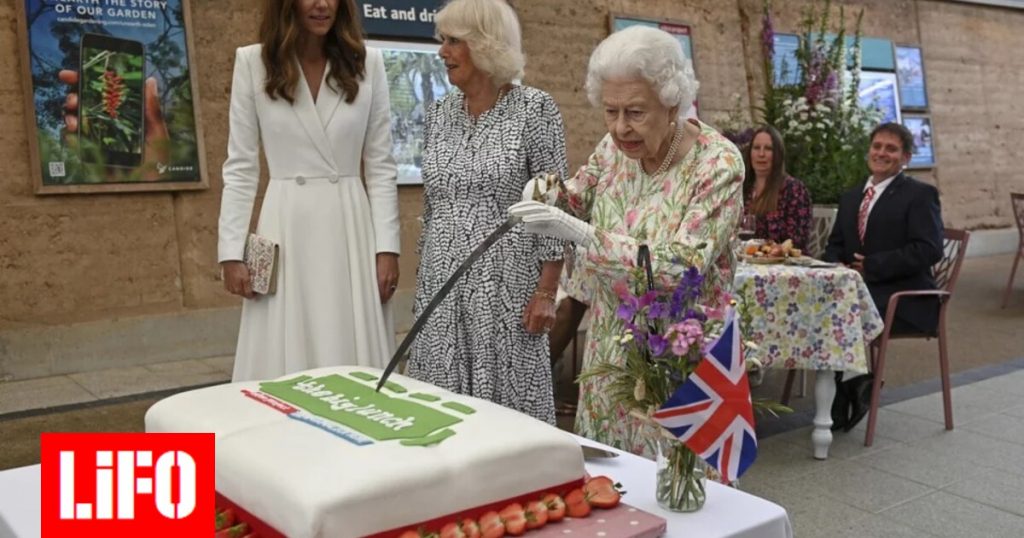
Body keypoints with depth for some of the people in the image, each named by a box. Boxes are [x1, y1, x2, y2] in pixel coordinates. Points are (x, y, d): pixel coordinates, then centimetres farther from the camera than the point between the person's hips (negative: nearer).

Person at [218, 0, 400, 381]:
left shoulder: (367, 63, 3)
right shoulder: (253, 62, 0)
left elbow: (381, 166, 4)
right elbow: (240, 167, 2)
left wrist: (387, 246, -3)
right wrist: (231, 251, -4)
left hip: (351, 228, 1)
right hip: (287, 228, -1)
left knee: (357, 367, 4)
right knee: (285, 368, 3)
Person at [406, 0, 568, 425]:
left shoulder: (535, 108, -7)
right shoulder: (439, 112, 9)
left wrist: (546, 291, -12)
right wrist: (425, 276, 14)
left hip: (506, 284, -5)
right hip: (442, 283, 5)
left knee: (508, 403, 1)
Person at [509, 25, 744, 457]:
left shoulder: (718, 164, -19)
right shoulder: (616, 146, -2)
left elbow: (684, 268, -25)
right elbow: (579, 197, 14)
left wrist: (584, 236, -33)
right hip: (610, 343, 6)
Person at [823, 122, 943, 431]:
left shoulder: (921, 195, 0)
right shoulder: (850, 197, 21)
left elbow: (929, 250, -12)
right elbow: (835, 246, 20)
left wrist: (871, 267, -17)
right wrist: (837, 267, -5)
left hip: (904, 297, -6)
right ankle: (839, 400, -13)